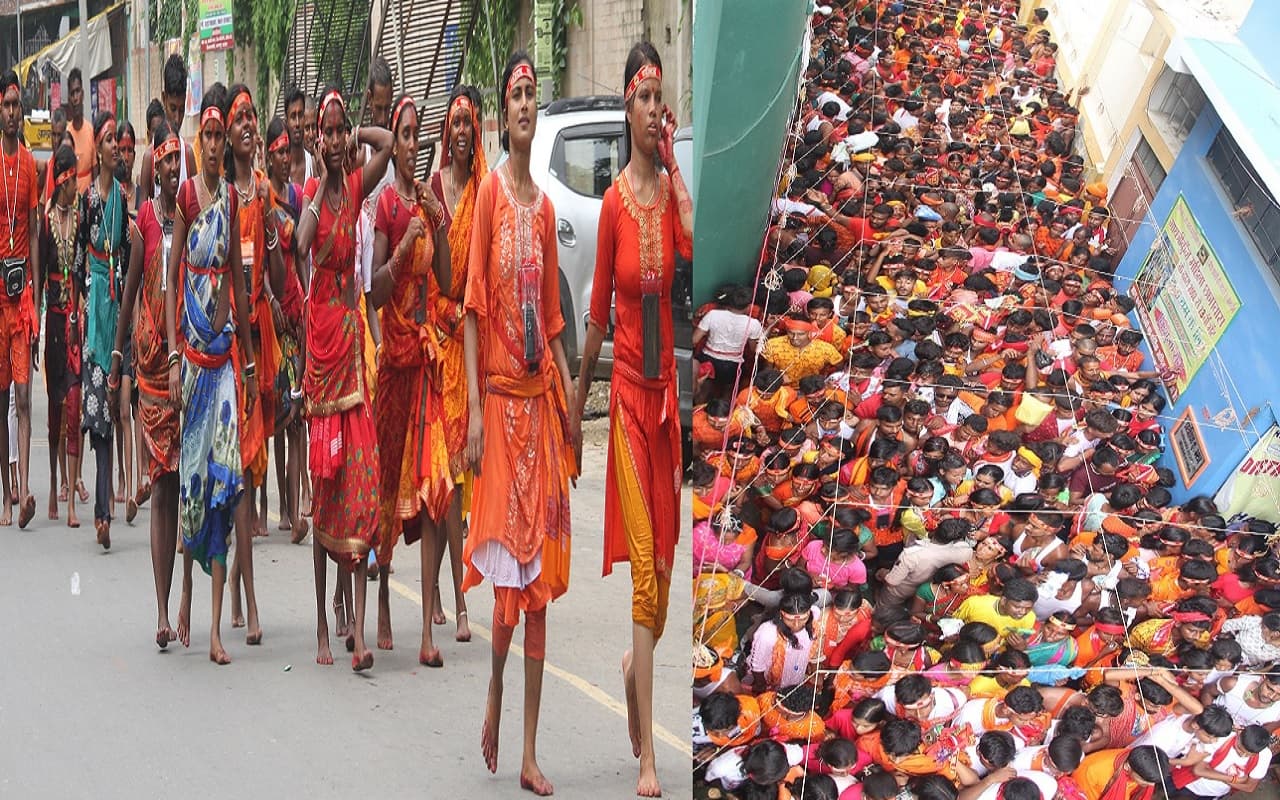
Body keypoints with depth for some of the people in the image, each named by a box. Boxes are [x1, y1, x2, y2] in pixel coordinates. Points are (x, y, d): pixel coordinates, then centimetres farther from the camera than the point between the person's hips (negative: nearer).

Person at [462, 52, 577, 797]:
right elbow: (473, 305, -9)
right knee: (509, 569, -5)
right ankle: (494, 701, 22)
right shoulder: (490, 192, -5)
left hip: (541, 394, 6)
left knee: (543, 573, 5)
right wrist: (473, 408, -14)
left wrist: (568, 395, 11)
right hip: (500, 393, -6)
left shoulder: (544, 205, 12)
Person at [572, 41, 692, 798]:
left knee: (664, 563, 11)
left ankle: (634, 668, 40)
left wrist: (675, 166, -12)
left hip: (666, 387, 4)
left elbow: (693, 245, -18)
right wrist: (580, 396, 6)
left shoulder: (672, 188, 4)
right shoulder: (614, 201, -5)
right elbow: (599, 309, 1)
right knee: (645, 567, -8)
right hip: (627, 390, -4)